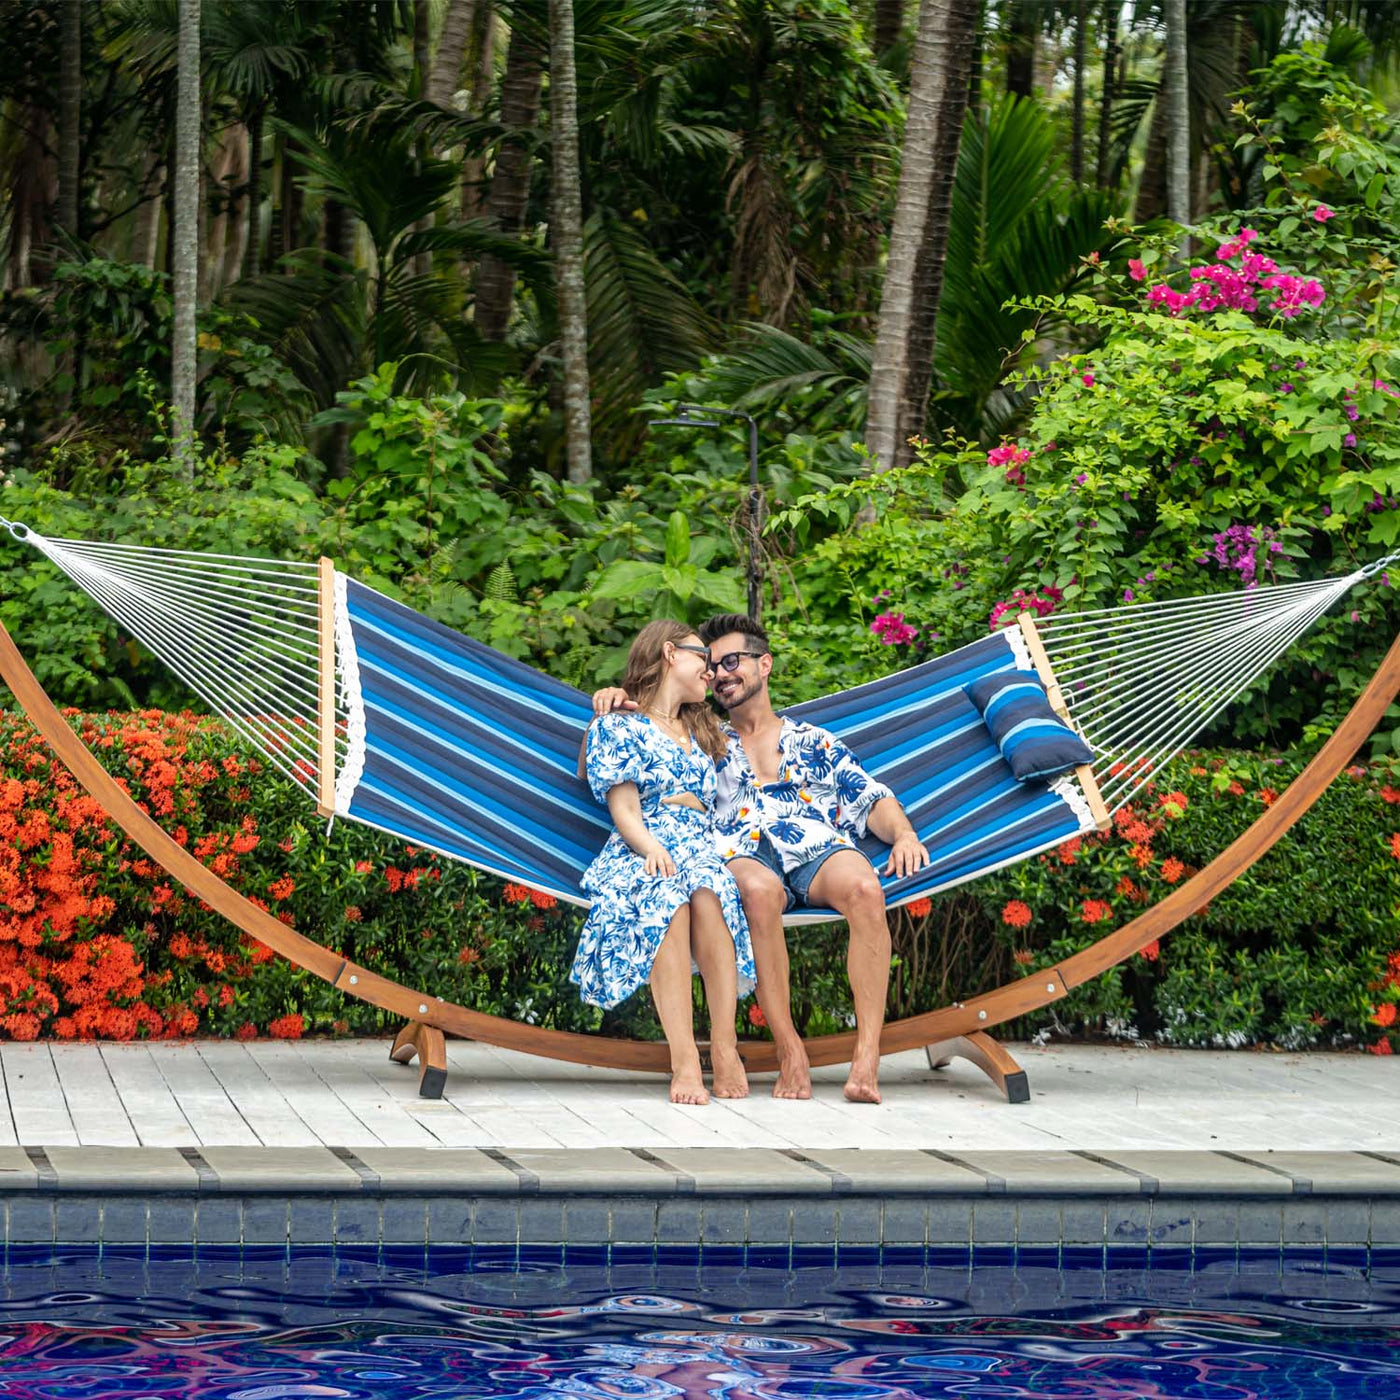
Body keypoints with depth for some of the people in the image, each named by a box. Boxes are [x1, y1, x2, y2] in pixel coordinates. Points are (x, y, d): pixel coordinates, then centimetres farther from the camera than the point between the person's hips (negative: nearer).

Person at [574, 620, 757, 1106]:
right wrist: (651, 847, -19)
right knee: (665, 898, -40)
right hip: (641, 850, -3)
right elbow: (624, 809, -1)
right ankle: (684, 1059, -47)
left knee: (708, 893, -36)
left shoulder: (702, 731, 32)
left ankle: (724, 1046, -41)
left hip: (703, 846, 4)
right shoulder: (618, 727, 14)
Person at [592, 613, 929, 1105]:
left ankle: (867, 1059, -42)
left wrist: (904, 833, -2)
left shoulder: (814, 742, 29)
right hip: (744, 856, -1)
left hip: (820, 851, 1)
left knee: (864, 888, -36)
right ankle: (790, 1054, -38)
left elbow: (872, 802, 20)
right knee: (758, 890, -40)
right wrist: (613, 703, 10)